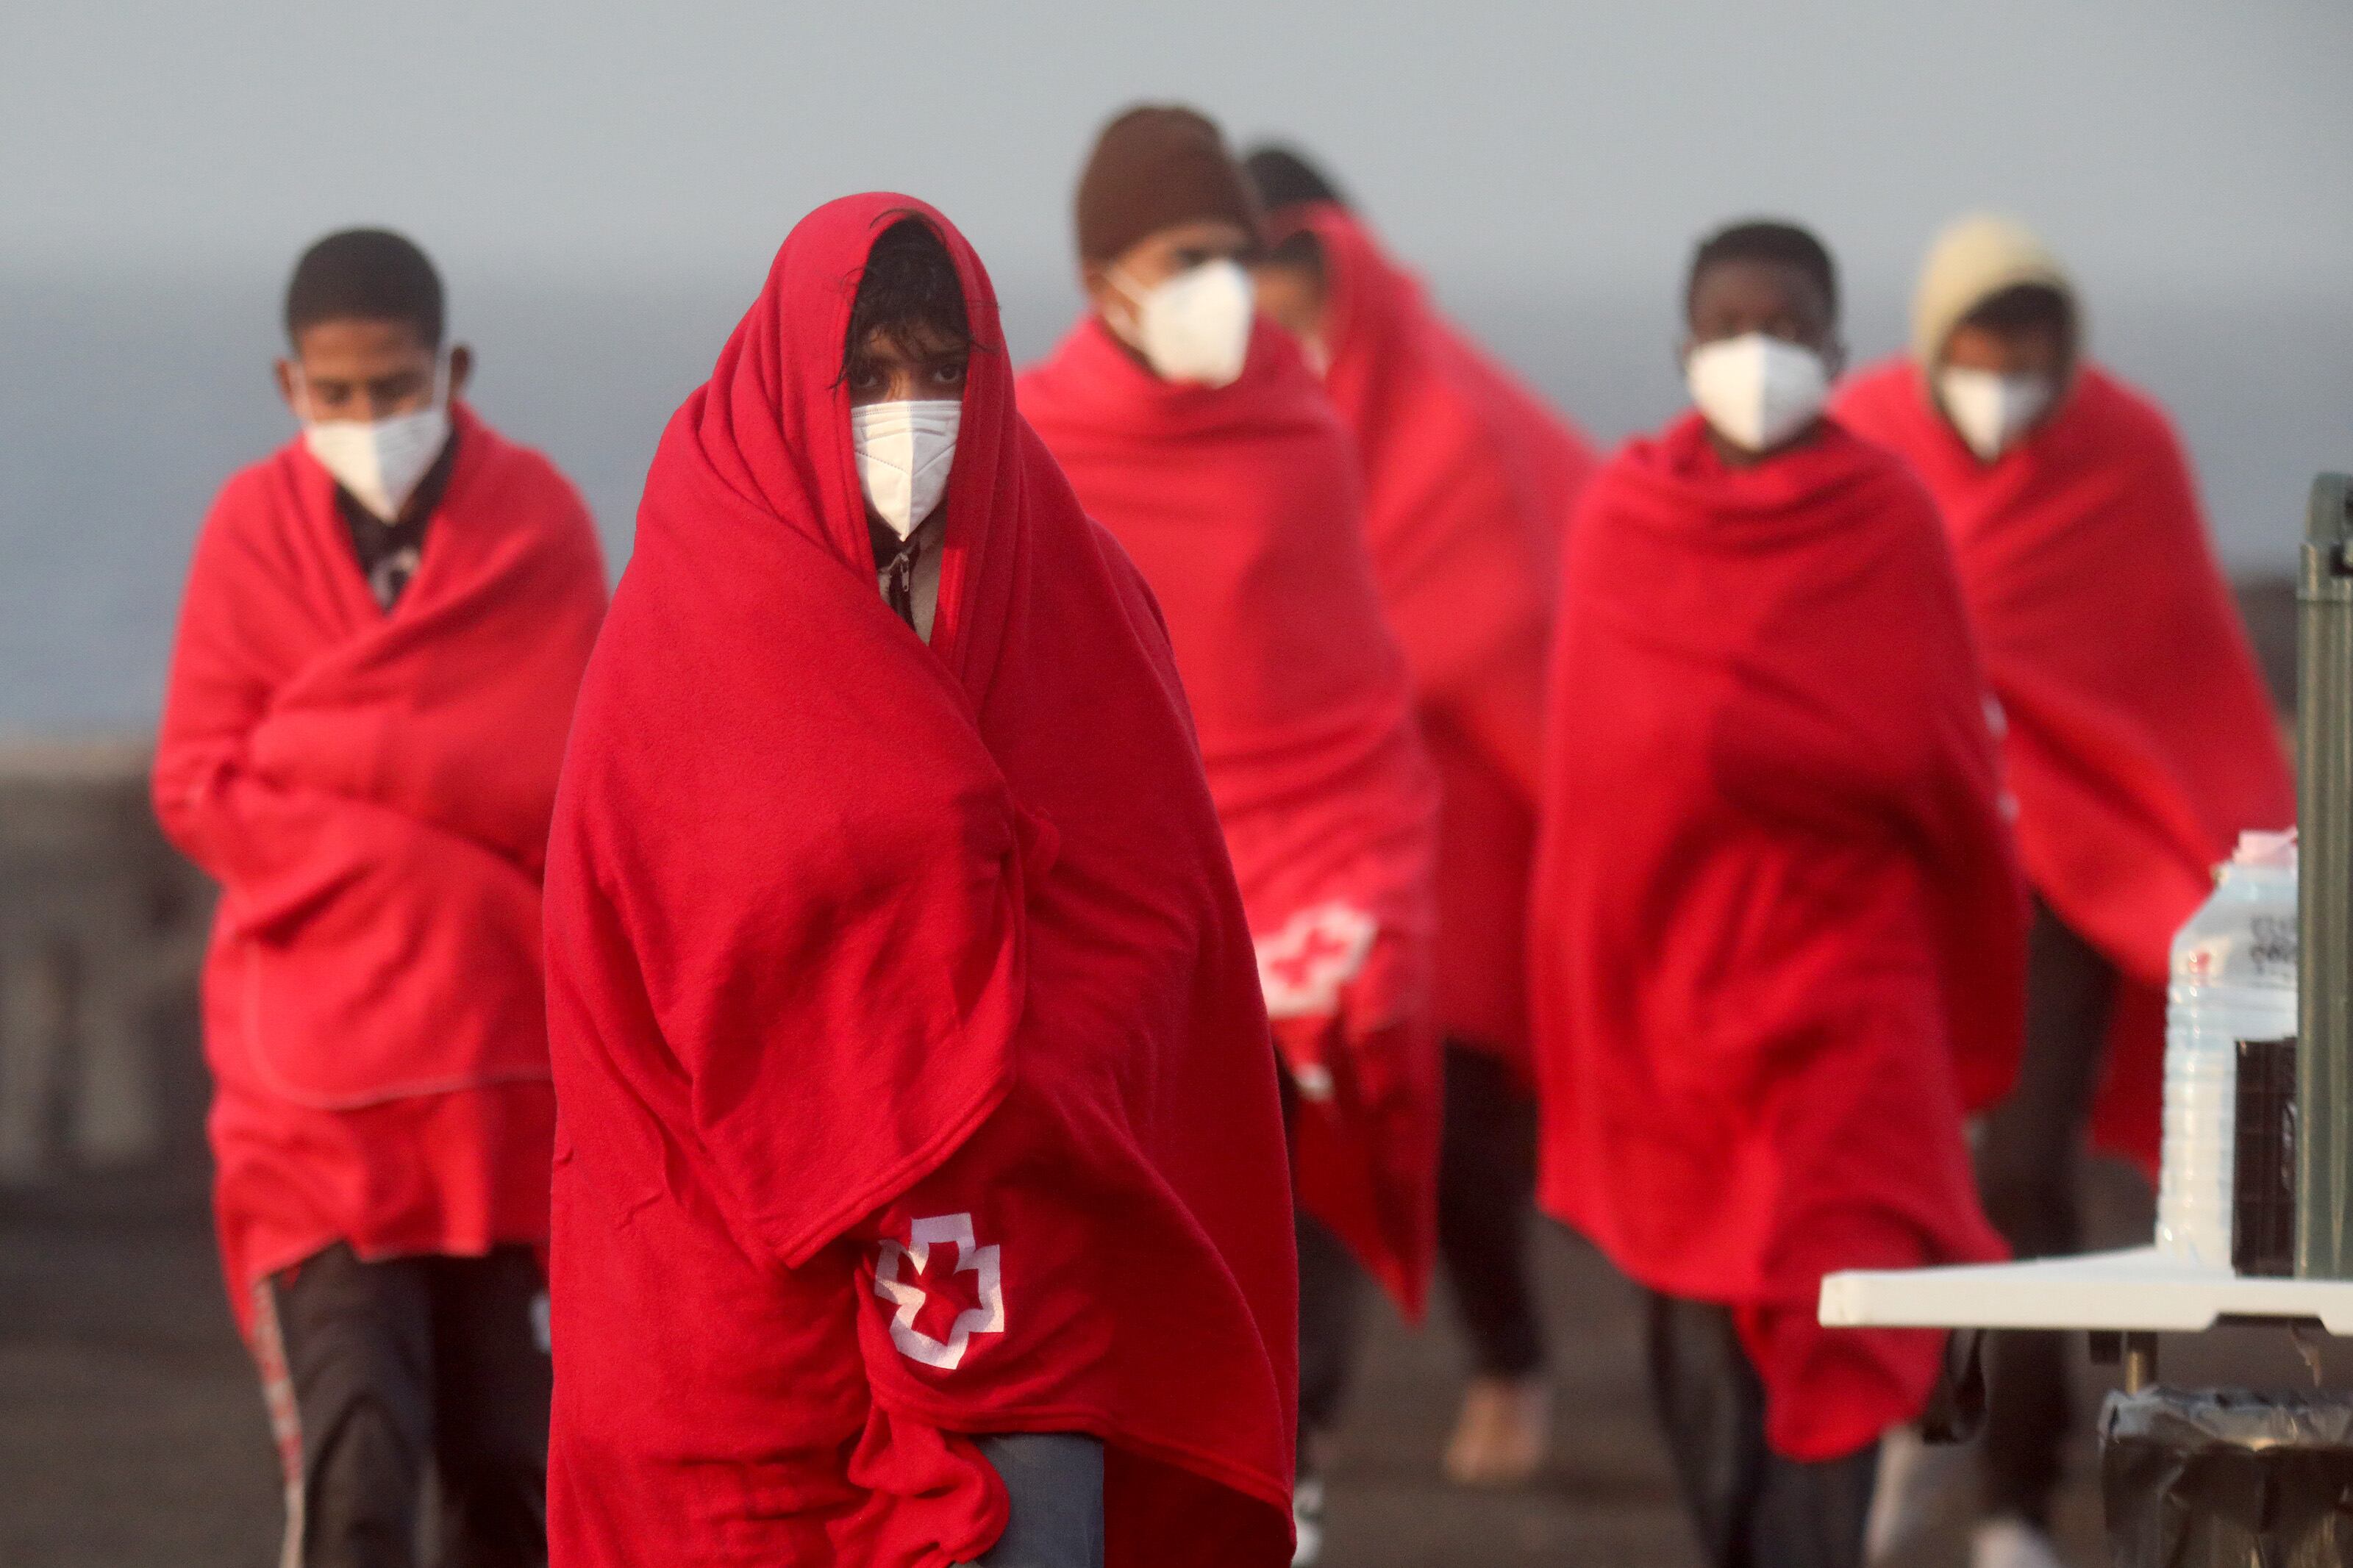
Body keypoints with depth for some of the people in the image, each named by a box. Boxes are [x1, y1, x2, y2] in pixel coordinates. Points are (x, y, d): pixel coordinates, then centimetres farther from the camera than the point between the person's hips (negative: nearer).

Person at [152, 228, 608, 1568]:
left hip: (507, 1068, 1)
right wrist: (456, 839, -11)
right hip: (315, 1083, -1)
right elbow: (200, 793, -4)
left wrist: (319, 760, -10)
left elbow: (556, 786, -5)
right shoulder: (258, 530, 1)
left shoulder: (538, 524, 1)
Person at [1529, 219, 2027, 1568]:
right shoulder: (1623, 518, 3)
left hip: (1845, 972, -2)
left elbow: (1940, 757, -1)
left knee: (1824, 1328, -10)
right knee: (1698, 1315, 6)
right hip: (1668, 973, 2)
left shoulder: (1889, 518, -2)